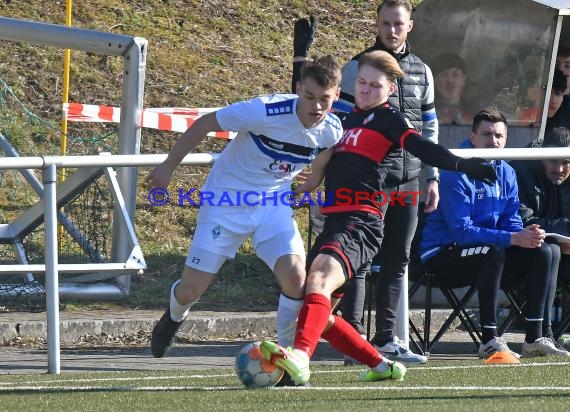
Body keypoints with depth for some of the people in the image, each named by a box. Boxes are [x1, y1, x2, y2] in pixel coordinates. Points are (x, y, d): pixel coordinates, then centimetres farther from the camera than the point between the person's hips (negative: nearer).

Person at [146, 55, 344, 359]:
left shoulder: (332, 131, -14)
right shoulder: (267, 111, -29)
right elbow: (204, 124, -16)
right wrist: (168, 167, -9)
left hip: (274, 205, 3)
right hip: (227, 199, -3)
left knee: (296, 277, -23)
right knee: (191, 290, 1)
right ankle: (174, 317, 40)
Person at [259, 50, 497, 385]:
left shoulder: (388, 118, 3)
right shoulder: (346, 119, 25)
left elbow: (424, 149, -14)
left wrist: (464, 165, -27)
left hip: (361, 223, -9)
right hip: (333, 222, 9)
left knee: (320, 278, -34)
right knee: (320, 313, 10)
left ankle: (300, 357, -56)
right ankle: (381, 366, 25)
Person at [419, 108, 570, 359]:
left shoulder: (506, 173, 8)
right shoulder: (456, 175, -18)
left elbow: (511, 222, 5)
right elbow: (462, 230, -26)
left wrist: (527, 234, -20)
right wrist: (512, 238, -32)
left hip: (490, 251, 8)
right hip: (443, 256, -8)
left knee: (548, 252, -5)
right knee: (494, 251, -37)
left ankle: (534, 338, -8)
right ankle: (489, 341, -35)